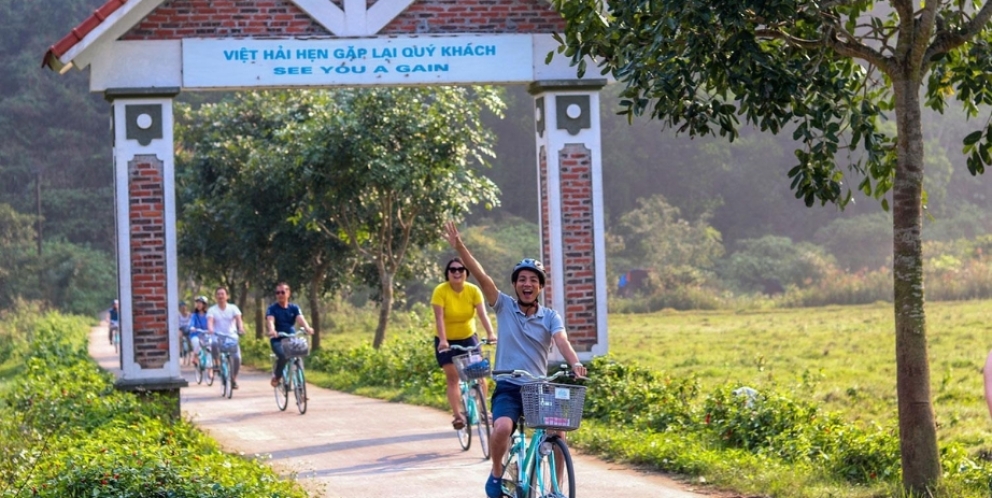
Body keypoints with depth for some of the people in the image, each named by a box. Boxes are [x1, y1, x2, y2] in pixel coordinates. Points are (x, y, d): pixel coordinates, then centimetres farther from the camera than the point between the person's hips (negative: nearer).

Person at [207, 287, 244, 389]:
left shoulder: (233, 308, 7)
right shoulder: (212, 310, 5)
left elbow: (238, 318, -10)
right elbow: (210, 320, -13)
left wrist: (241, 328, -31)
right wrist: (210, 329, -36)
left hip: (231, 337, 1)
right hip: (218, 336, -1)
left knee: (237, 357, -19)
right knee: (214, 343, -39)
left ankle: (234, 379, 7)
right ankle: (217, 363, -14)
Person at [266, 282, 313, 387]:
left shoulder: (294, 308, 6)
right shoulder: (272, 308, -1)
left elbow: (300, 319, -13)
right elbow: (270, 320, -21)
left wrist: (307, 328, -36)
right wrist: (272, 330, -45)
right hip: (277, 340, -3)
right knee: (283, 355, -33)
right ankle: (276, 377, -9)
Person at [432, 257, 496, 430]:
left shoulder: (473, 290, -10)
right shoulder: (440, 291, -17)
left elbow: (482, 313, -19)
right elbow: (439, 317, -24)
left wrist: (490, 333, -34)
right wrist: (443, 340, -37)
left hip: (468, 337, 2)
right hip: (446, 341, -2)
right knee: (452, 377, -9)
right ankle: (457, 415, -9)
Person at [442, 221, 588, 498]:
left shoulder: (550, 317, 4)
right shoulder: (504, 307, 3)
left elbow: (562, 341, -14)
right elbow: (482, 277, -8)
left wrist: (575, 364, -36)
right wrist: (459, 247, -21)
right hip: (508, 387, -2)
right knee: (502, 428, -29)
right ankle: (496, 473, -1)